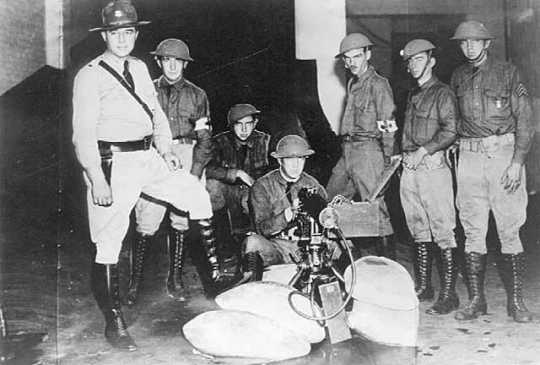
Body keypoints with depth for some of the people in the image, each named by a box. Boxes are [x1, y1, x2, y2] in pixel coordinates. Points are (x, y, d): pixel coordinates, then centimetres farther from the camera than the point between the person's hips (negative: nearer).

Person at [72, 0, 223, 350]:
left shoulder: (139, 68, 13)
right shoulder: (90, 76, -8)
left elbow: (156, 111, 19)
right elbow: (84, 133, -13)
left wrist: (166, 149, 5)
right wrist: (97, 179, -20)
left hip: (148, 158, 7)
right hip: (113, 163, -7)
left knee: (198, 196, 5)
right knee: (109, 243, -1)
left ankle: (216, 269, 19)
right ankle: (115, 324, 11)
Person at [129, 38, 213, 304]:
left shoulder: (197, 95, 10)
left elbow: (204, 139, 5)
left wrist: (195, 172, -6)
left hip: (187, 158, 1)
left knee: (181, 221, 2)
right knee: (146, 223, -9)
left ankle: (175, 280, 12)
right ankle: (135, 281, 1)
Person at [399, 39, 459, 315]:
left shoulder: (443, 93, -2)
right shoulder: (412, 96, 21)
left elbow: (450, 131, -13)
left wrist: (423, 150, -14)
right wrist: (403, 155, 11)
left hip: (433, 166, -8)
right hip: (410, 169, 8)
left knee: (443, 232, -6)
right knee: (418, 231, 12)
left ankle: (449, 295, -2)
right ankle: (423, 287, 21)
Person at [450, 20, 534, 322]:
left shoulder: (508, 73, 2)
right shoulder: (458, 77, 13)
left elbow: (525, 120, -1)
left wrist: (517, 161, -10)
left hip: (504, 153, -3)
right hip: (469, 156, 3)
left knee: (509, 231, -2)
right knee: (473, 232, 4)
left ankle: (516, 300, 8)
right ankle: (477, 300, 13)